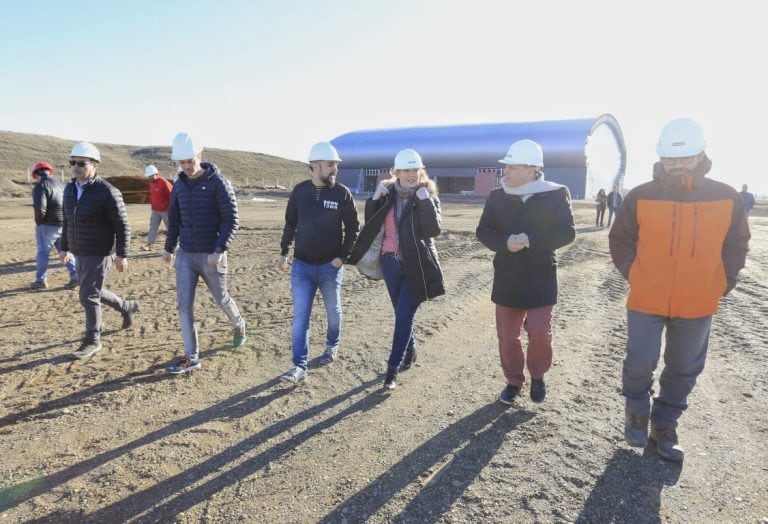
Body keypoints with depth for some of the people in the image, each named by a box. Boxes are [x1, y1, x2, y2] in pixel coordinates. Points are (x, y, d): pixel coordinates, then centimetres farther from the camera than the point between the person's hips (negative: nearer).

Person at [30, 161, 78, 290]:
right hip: (65, 225, 6)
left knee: (43, 252, 6)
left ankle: (41, 280, 12)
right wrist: (66, 219, 13)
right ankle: (75, 275, 6)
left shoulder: (40, 186, -11)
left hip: (48, 225, -6)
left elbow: (40, 209, -21)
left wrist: (38, 222, -4)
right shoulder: (61, 184, 12)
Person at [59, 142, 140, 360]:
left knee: (88, 296, -4)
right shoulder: (70, 189, 6)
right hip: (81, 253, 8)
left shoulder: (107, 192, -18)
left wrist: (122, 255, -17)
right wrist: (65, 247, 19)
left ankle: (92, 341, 12)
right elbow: (68, 221, 18)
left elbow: (122, 226, -16)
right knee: (92, 292, 18)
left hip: (100, 254, -8)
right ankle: (127, 307, 41)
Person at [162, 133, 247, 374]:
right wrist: (169, 248, 20)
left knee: (221, 299, 12)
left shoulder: (218, 183, -12)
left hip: (211, 256, -5)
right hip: (185, 255, 5)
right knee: (184, 305, 0)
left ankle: (238, 326, 43)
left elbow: (231, 221, -15)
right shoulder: (179, 185, 5)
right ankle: (191, 357, 8)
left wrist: (220, 251, -24)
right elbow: (174, 218, 17)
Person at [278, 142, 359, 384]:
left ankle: (332, 346, 42)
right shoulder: (299, 190, -1)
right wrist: (284, 252, 7)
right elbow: (290, 224, 10)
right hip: (302, 265, 1)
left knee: (333, 311, 16)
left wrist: (342, 257, -9)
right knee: (300, 316, -2)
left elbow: (353, 228, -2)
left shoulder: (342, 193, -7)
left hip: (330, 266, -1)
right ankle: (299, 366, 5)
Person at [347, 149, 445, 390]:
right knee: (402, 314, 16)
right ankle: (409, 351, 39)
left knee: (403, 316, -5)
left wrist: (425, 201, -25)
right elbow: (371, 223, 5)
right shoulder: (388, 193, 4)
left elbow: (434, 230, -17)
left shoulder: (428, 196, -5)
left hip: (416, 265, -4)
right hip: (391, 262, 4)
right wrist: (375, 198, -8)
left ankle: (393, 368, 4)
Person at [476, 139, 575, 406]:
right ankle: (513, 381, 29)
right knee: (507, 335, 9)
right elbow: (483, 231, 0)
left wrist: (531, 241, -24)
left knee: (539, 332, -3)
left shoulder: (556, 195, -7)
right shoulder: (497, 196, 0)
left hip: (541, 277, -3)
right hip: (506, 277, 3)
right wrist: (505, 243, -20)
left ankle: (537, 376, 26)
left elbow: (566, 233, -11)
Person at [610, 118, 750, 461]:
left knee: (684, 370, 13)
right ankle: (637, 413, 30)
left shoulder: (727, 199, -4)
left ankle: (664, 426, 33)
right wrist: (633, 275, -2)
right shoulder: (640, 197, -8)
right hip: (646, 302, -2)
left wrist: (723, 283, 3)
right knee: (640, 365, 1)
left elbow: (736, 245, 10)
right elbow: (620, 240, 4)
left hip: (698, 305, 2)